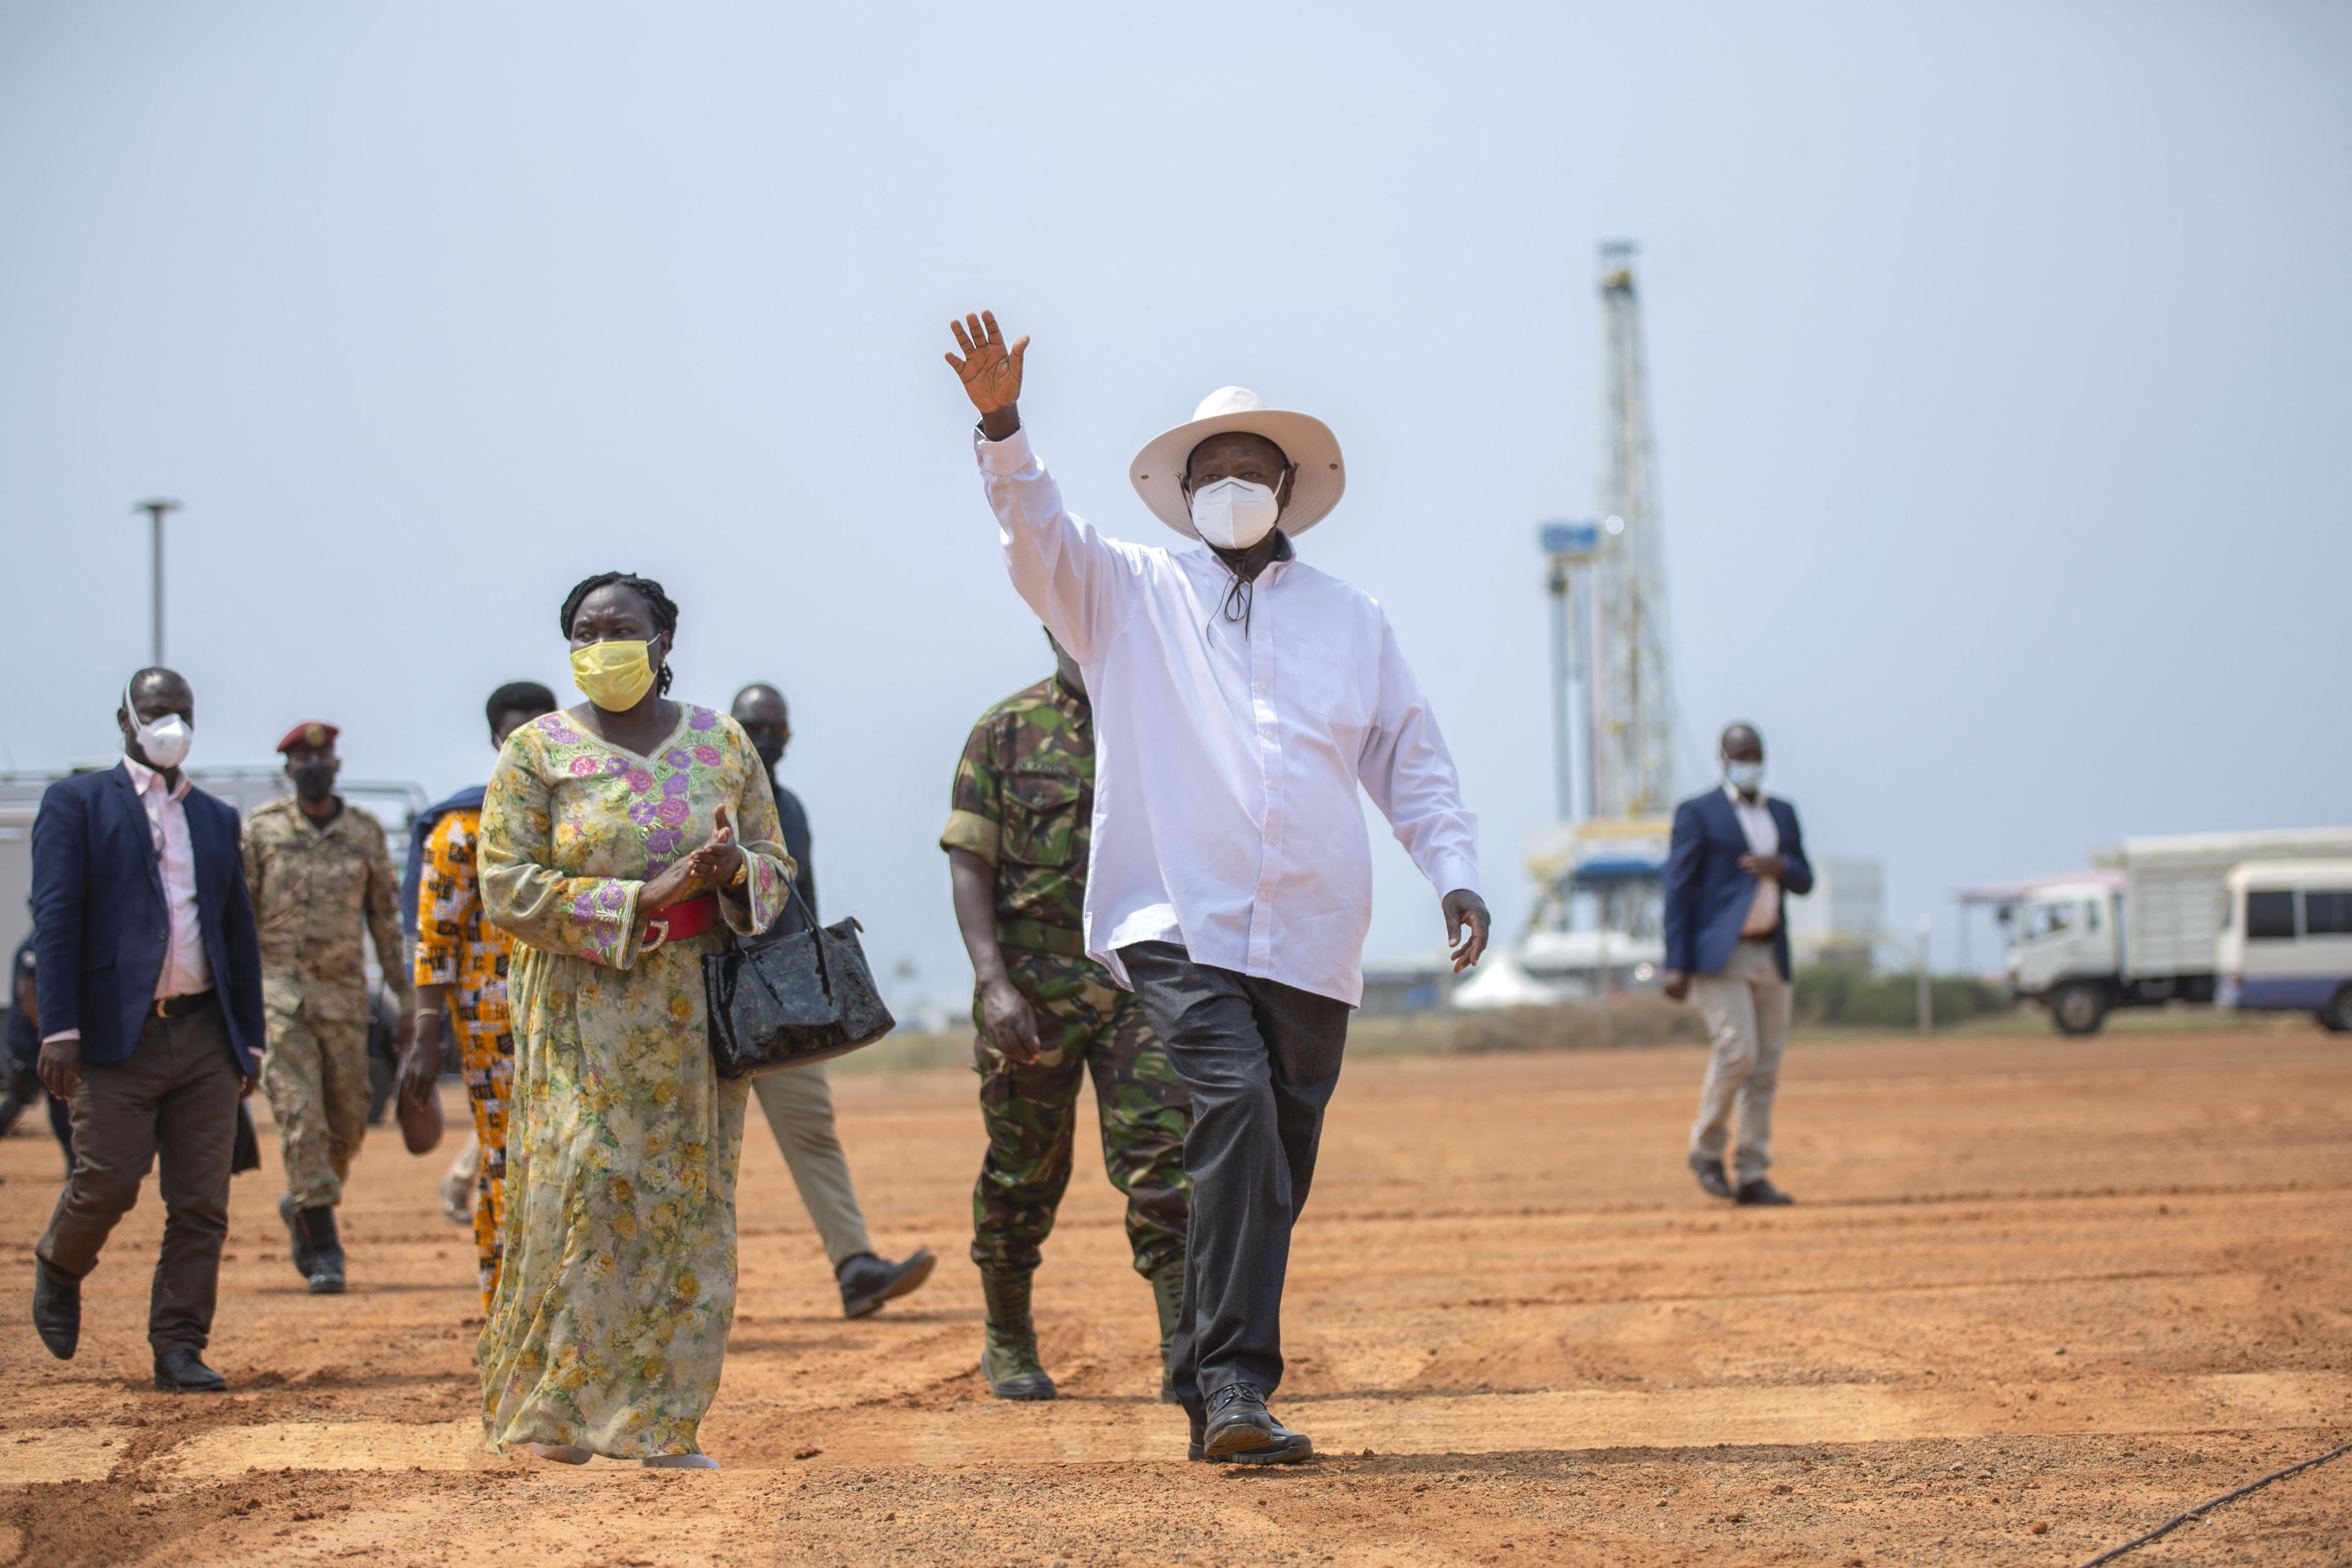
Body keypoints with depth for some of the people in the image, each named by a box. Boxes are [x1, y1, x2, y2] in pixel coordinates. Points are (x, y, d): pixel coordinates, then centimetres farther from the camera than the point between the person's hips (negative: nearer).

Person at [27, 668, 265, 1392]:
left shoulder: (216, 817, 19)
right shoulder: (76, 803, 4)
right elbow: (55, 919, -5)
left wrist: (250, 1038, 15)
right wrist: (59, 1029, -14)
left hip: (205, 1037, 4)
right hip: (119, 1035, -4)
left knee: (201, 1205, -1)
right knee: (108, 1183, -7)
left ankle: (179, 1349, 6)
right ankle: (59, 1269, 25)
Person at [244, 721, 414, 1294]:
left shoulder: (365, 831, 9)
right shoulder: (260, 829, 3)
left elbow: (386, 918, 12)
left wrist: (405, 994, 9)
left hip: (346, 992, 3)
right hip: (279, 988, -3)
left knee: (348, 1120, 6)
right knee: (301, 1115, -10)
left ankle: (301, 1205, 33)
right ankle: (323, 1248, -9)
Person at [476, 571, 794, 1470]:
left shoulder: (723, 744, 10)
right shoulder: (538, 752, 1)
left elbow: (776, 871, 12)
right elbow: (508, 890, -7)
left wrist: (733, 873, -13)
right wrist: (643, 899, -16)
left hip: (698, 1017, 3)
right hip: (585, 1015, -3)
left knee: (690, 1210, 1)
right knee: (584, 1197, -9)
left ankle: (663, 1425, 7)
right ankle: (555, 1412, 0)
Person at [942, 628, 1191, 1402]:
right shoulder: (1005, 733, 3)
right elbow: (970, 867, -1)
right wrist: (993, 983, -13)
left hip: (1144, 979, 1)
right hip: (1034, 984, -1)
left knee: (1163, 1163, -11)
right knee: (1023, 1171, 9)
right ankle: (1007, 1341, 28)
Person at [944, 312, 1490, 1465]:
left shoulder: (1352, 619, 20)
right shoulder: (1130, 592, 14)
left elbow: (1411, 759, 20)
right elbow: (1037, 534, -2)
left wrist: (1453, 872, 6)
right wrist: (1001, 427, -19)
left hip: (1312, 937, 3)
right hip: (1178, 921, -3)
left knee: (1276, 1166, 3)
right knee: (1238, 1107, -24)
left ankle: (1208, 1391, 15)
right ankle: (1235, 1383, -26)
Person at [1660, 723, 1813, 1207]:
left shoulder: (1782, 813, 17)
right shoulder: (1697, 813, -1)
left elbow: (1804, 881, 16)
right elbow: (1679, 889, -6)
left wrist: (1781, 867, -9)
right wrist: (1676, 964, -13)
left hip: (1770, 956, 6)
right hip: (1719, 954, -6)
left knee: (1766, 1068, 3)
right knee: (1736, 1050, -18)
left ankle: (1753, 1176, 8)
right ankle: (1707, 1149, 1)